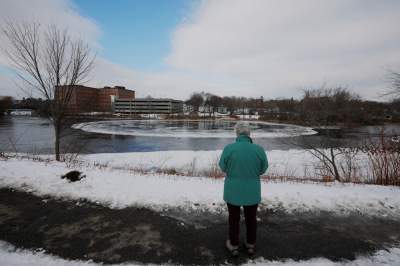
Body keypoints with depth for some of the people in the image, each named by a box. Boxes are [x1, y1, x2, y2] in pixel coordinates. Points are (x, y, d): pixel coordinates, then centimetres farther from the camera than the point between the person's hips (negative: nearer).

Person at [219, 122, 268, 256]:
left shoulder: (229, 148, -19)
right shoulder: (259, 149, -14)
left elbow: (223, 167, -5)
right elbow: (263, 169, -1)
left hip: (233, 191, -1)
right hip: (252, 192, 2)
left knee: (234, 218, 17)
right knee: (251, 218, 21)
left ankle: (234, 245, 31)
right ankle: (251, 244, 38)